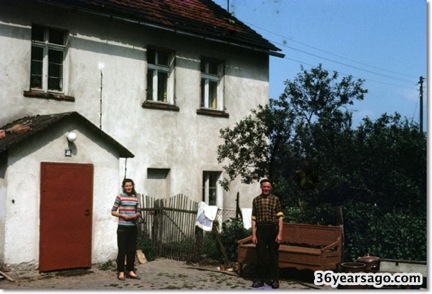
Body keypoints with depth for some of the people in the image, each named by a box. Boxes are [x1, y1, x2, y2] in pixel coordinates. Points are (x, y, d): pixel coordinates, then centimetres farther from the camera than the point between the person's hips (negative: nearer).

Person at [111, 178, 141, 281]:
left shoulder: (136, 197, 7)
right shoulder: (119, 197, -5)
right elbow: (113, 211, -2)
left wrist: (137, 215, -5)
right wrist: (123, 215, -16)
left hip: (133, 227, 4)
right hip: (123, 227, -4)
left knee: (132, 250, 9)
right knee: (122, 250, 0)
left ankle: (130, 271, 19)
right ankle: (121, 272, 9)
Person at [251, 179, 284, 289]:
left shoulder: (275, 199, 0)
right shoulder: (256, 200, 4)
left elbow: (280, 217, -3)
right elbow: (254, 219, 5)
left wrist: (280, 234, -10)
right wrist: (253, 234, -1)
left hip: (273, 230, -1)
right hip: (260, 230, 1)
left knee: (274, 256, 6)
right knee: (260, 255, 5)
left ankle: (274, 279, 16)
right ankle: (260, 279, 14)